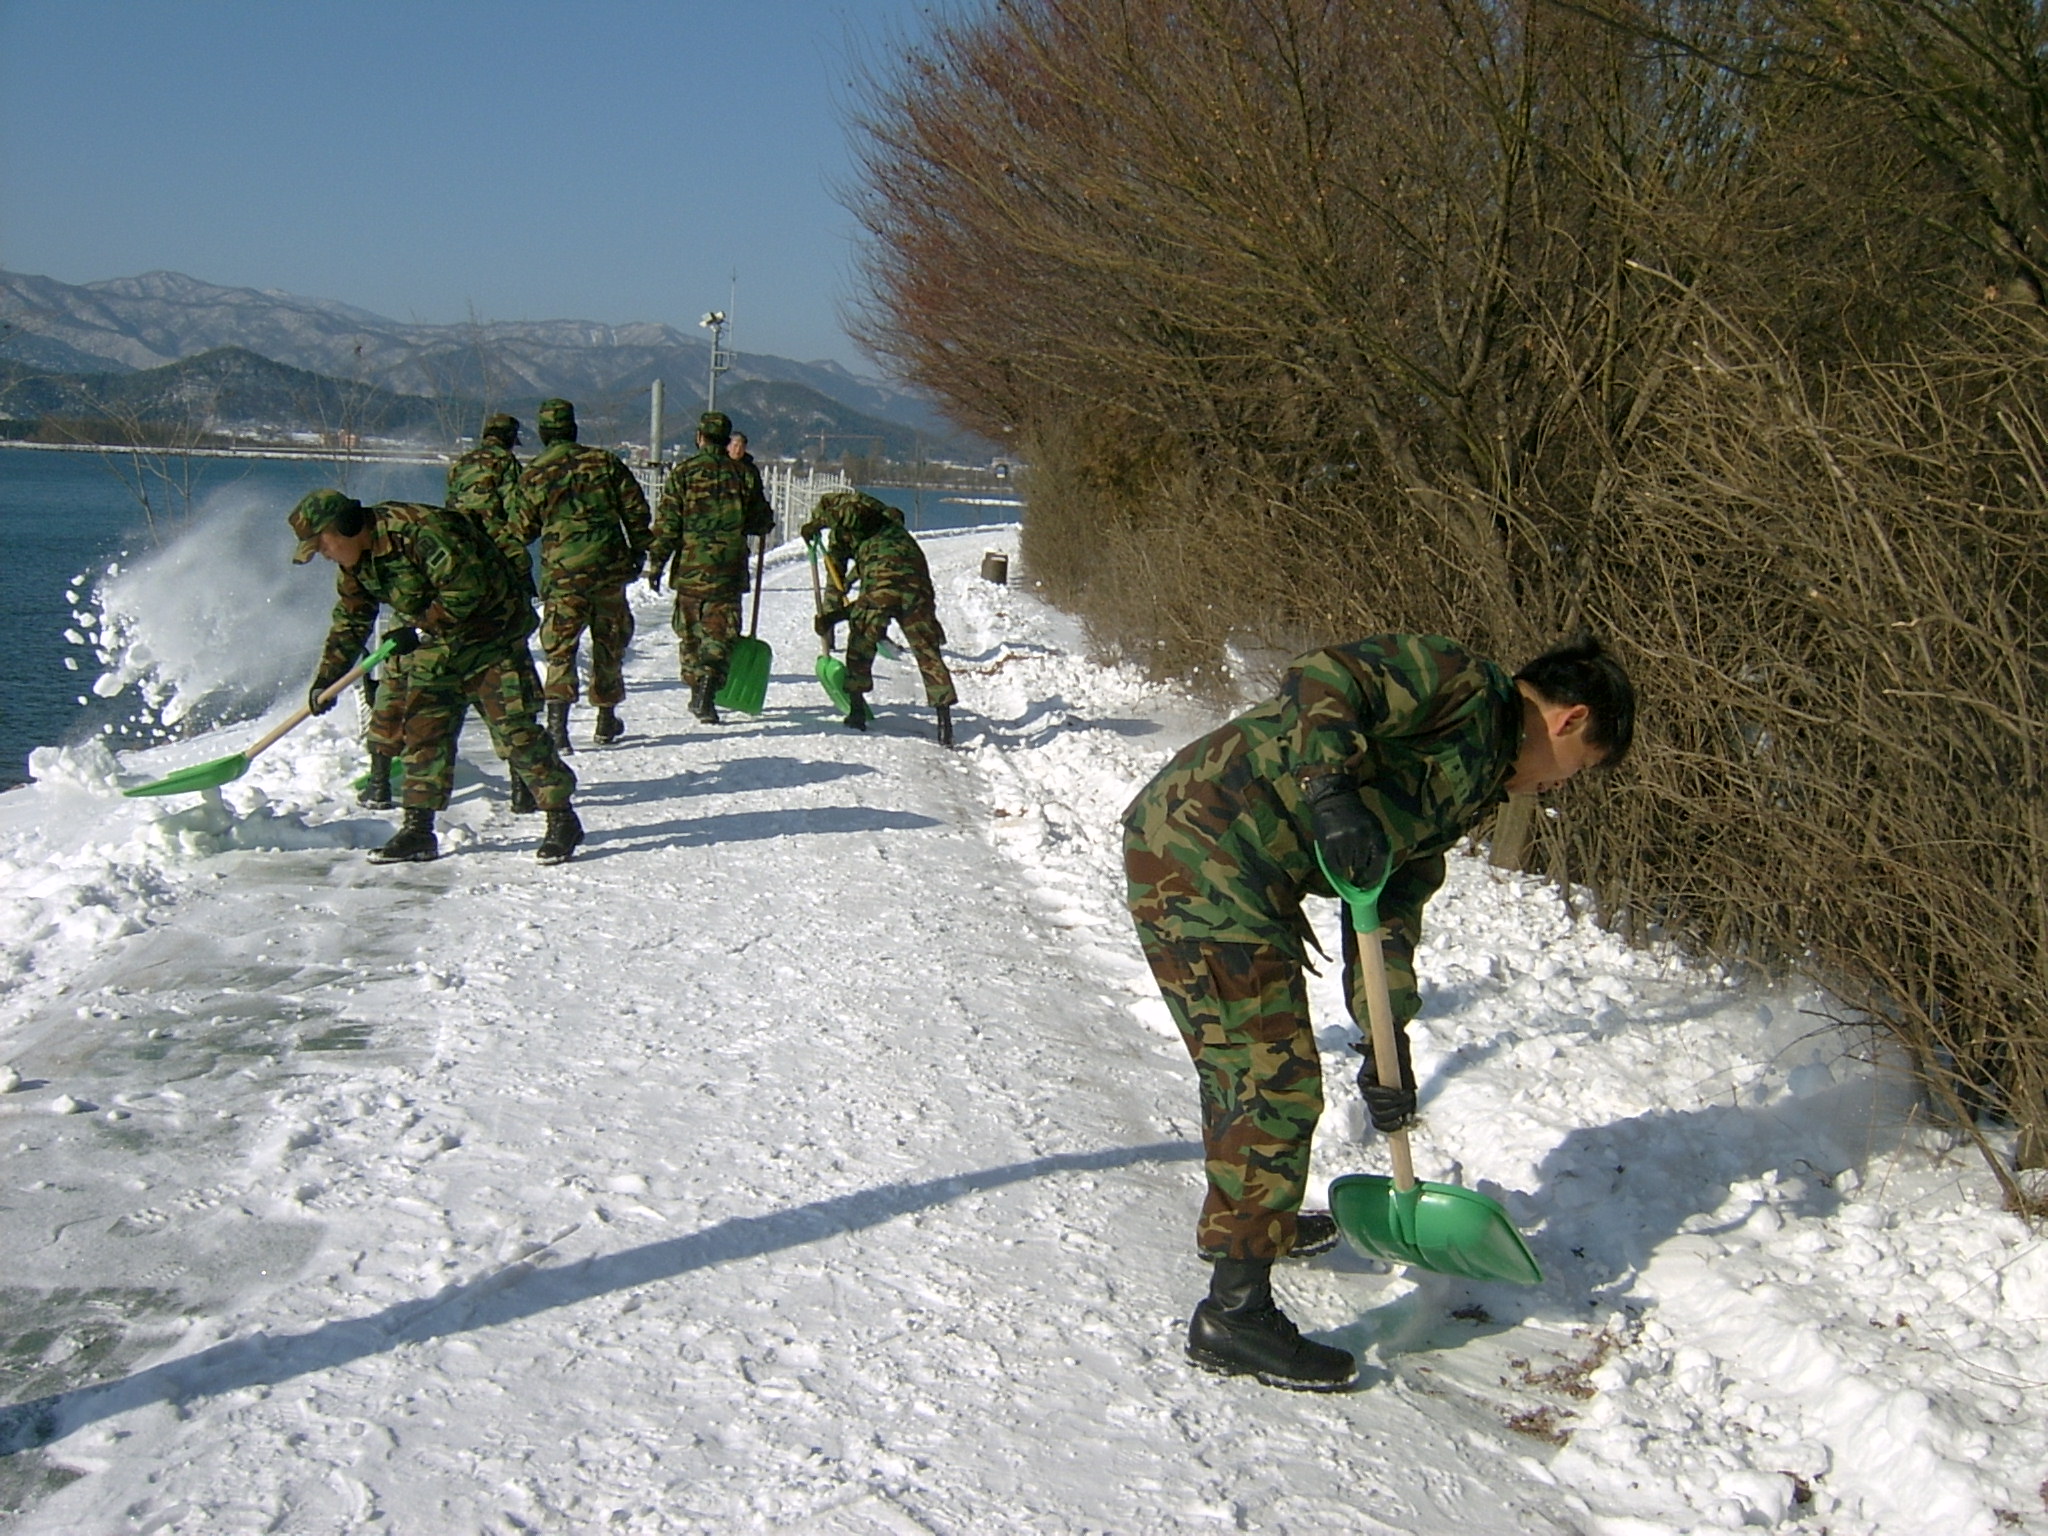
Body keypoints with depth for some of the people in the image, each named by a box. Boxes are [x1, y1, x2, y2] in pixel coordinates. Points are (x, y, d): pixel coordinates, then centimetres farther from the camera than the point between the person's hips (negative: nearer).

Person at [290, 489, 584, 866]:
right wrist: (326, 678, 10)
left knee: (514, 731, -10)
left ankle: (562, 819, -2)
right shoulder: (355, 561, 3)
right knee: (424, 731, 3)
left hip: (491, 637, -8)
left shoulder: (419, 529, -27)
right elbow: (350, 619, 15)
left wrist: (420, 631, -23)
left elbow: (466, 587, -29)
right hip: (435, 646, 8)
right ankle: (418, 829, 9)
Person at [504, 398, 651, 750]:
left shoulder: (533, 475, -1)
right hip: (610, 567, 2)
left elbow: (520, 531, 4)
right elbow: (635, 507, 5)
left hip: (562, 574, -2)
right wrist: (638, 549, 16)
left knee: (561, 648, 0)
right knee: (609, 642, 14)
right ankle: (606, 720, 24)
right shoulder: (604, 461, 3)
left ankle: (557, 717, -18)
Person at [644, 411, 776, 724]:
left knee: (690, 630, 14)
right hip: (729, 569, 0)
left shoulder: (684, 472, -1)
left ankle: (697, 692, 20)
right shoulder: (744, 473, 3)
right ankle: (709, 686, -18)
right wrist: (766, 521, 32)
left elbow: (667, 523, -4)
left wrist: (656, 563, 1)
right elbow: (761, 522, 8)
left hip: (690, 568, 0)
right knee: (720, 632, 1)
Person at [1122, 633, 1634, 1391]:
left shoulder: (1469, 783, 21)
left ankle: (1243, 1220, 49)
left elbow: (1392, 907, 19)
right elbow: (1322, 681, -21)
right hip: (1199, 851, -10)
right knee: (1275, 1081, -7)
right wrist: (1331, 794, -32)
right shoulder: (1459, 682, -6)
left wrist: (1388, 1044, 12)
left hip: (1237, 873, 10)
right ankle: (1234, 1314, -1)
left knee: (1245, 1059, 27)